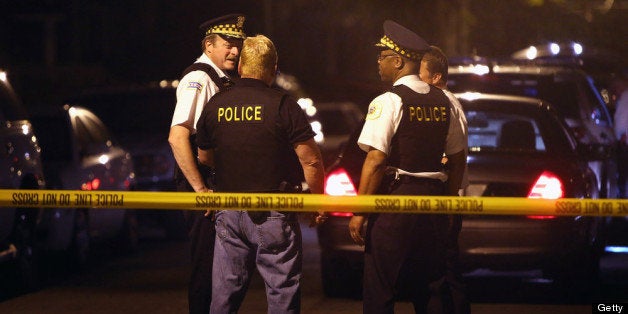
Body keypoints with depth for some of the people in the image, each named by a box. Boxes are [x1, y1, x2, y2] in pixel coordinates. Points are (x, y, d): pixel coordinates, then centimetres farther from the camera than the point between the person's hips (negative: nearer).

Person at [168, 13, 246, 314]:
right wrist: (201, 190, -23)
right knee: (206, 266, -6)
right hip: (203, 186, -9)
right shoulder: (197, 79, -15)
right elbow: (177, 137, -24)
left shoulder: (222, 81, 14)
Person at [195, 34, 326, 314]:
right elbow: (311, 161, -13)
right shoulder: (283, 105, -12)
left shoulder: (215, 106, 3)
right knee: (282, 292, 2)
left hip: (229, 214, 4)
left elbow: (204, 157, 15)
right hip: (273, 215, -4)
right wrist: (319, 201, 2)